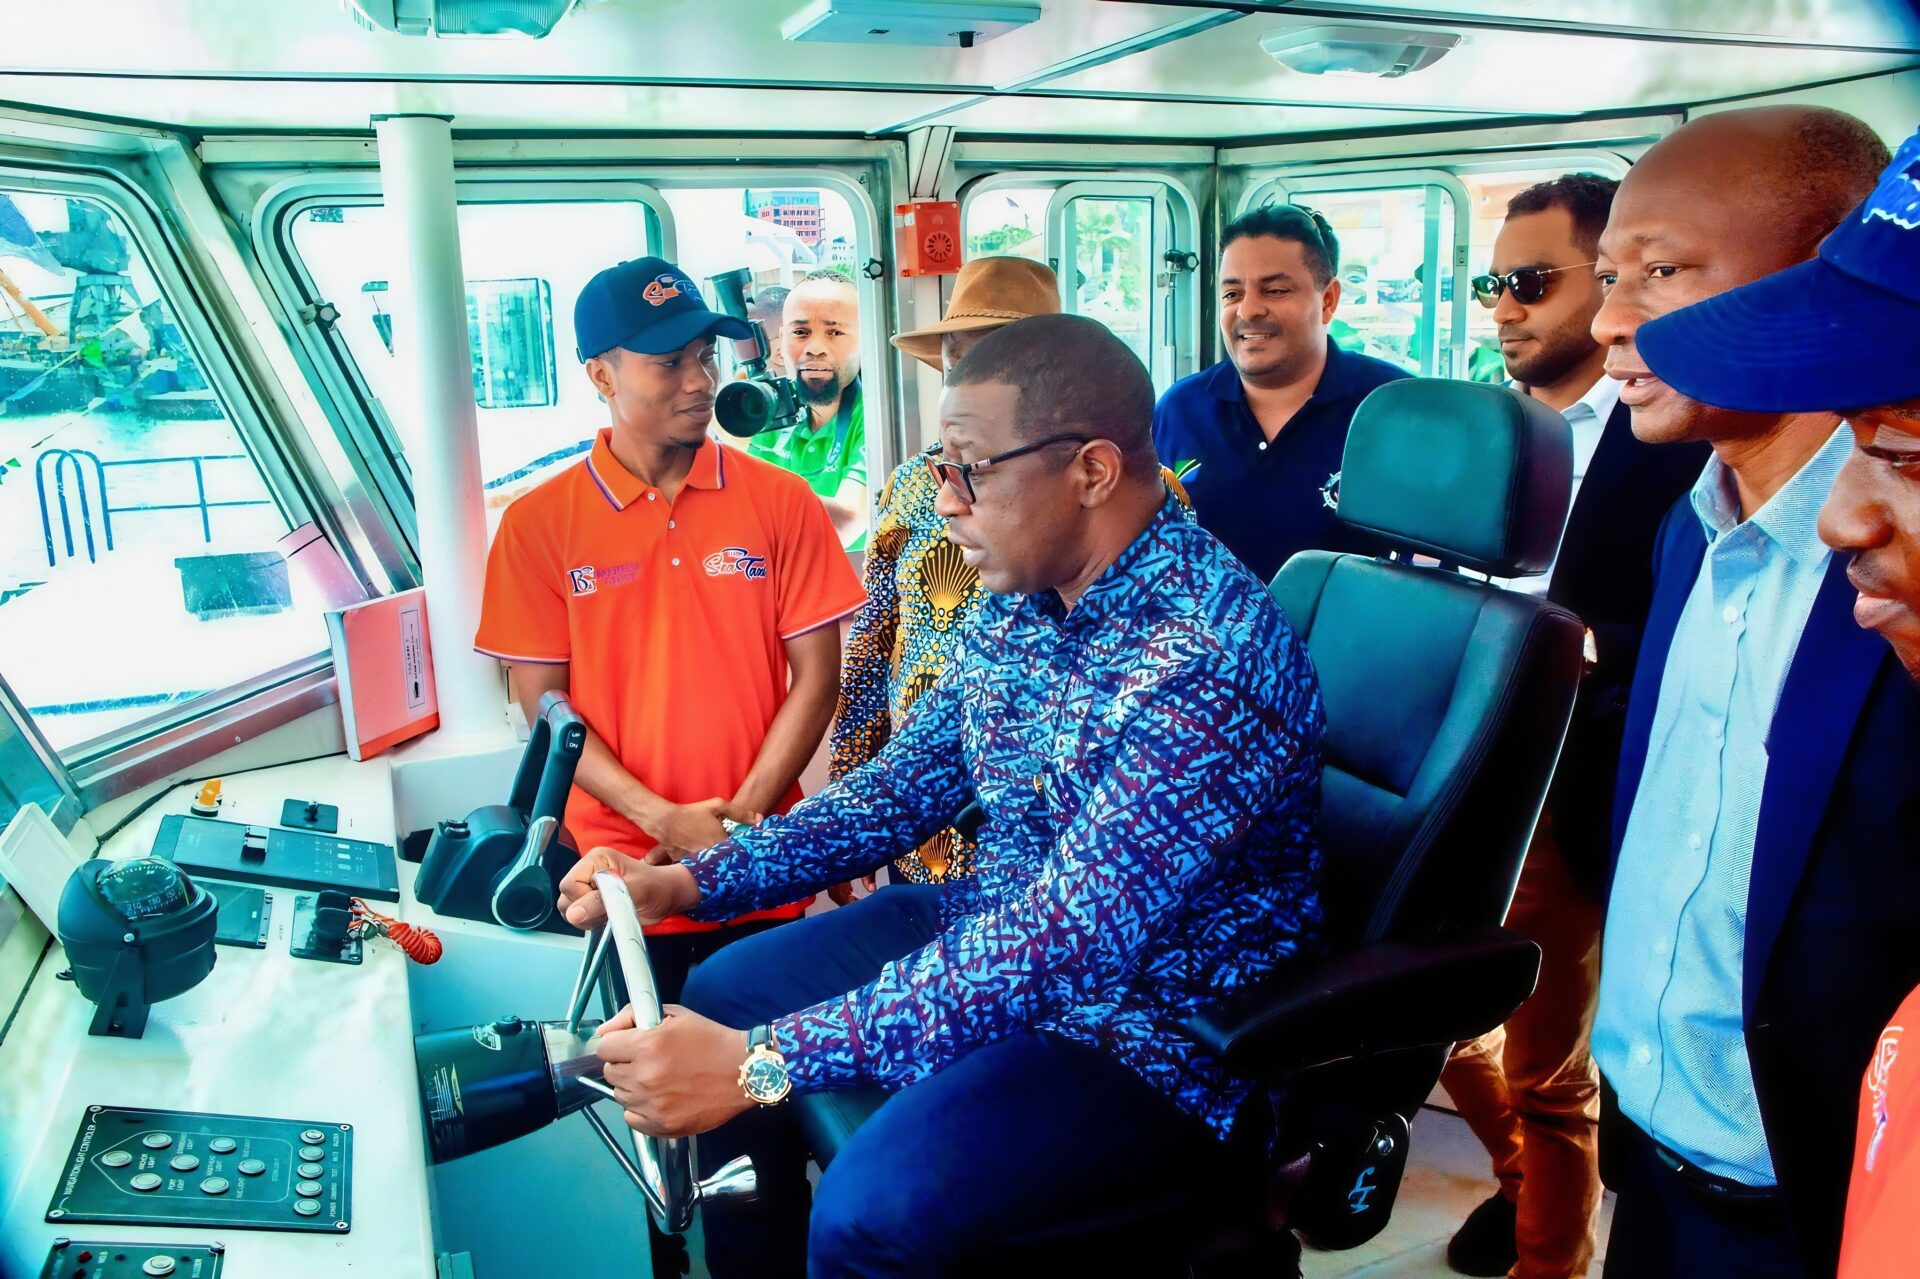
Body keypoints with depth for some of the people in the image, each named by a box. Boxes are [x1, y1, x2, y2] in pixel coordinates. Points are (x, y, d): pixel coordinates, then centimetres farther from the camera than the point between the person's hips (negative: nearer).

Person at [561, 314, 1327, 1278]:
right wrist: (686, 884, -1)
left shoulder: (1203, 659, -29)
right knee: (722, 995, 13)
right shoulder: (1022, 597, -2)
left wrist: (764, 1061, -35)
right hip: (1002, 922, 8)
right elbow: (903, 787, 6)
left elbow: (1064, 948, -34)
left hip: (1157, 1013, -8)